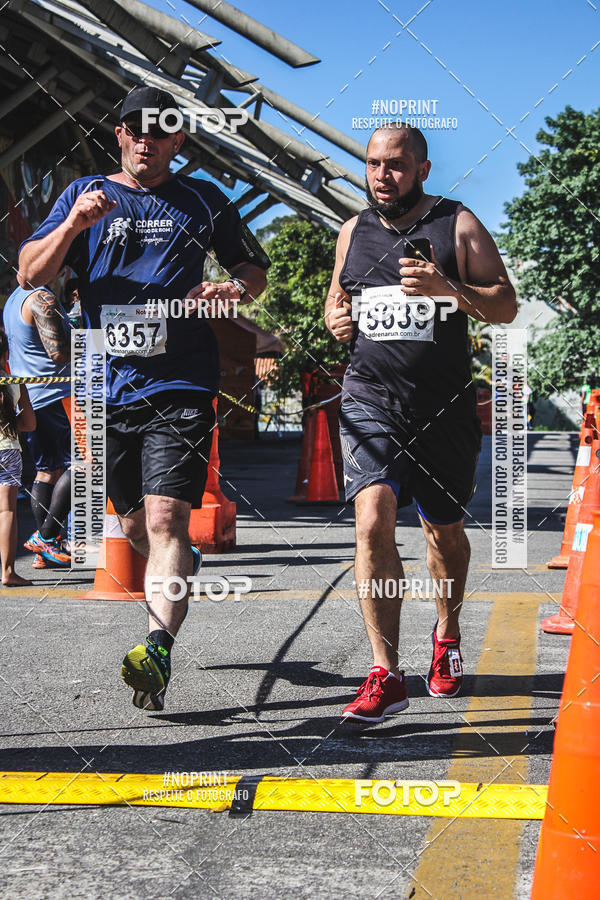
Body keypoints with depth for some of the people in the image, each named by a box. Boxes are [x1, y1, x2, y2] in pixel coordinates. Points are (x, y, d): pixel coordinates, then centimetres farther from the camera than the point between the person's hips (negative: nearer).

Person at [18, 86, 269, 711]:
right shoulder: (85, 194, 13)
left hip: (180, 385, -2)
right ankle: (180, 571, 39)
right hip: (109, 385, 3)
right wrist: (73, 225, -12)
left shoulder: (203, 201, 12)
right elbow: (30, 274, 6)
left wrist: (235, 290, -1)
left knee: (165, 518, -18)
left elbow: (254, 265, 23)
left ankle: (158, 649, -27)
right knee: (133, 527, 11)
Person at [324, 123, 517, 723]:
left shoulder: (458, 224, 1)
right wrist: (335, 317, 3)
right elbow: (336, 295, 27)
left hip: (443, 407, -1)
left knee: (445, 532, 13)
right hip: (369, 401, 1)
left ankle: (447, 636, 41)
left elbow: (506, 307, -2)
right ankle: (385, 676, -15)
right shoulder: (353, 231, 11)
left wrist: (447, 288, -19)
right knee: (373, 522, -17)